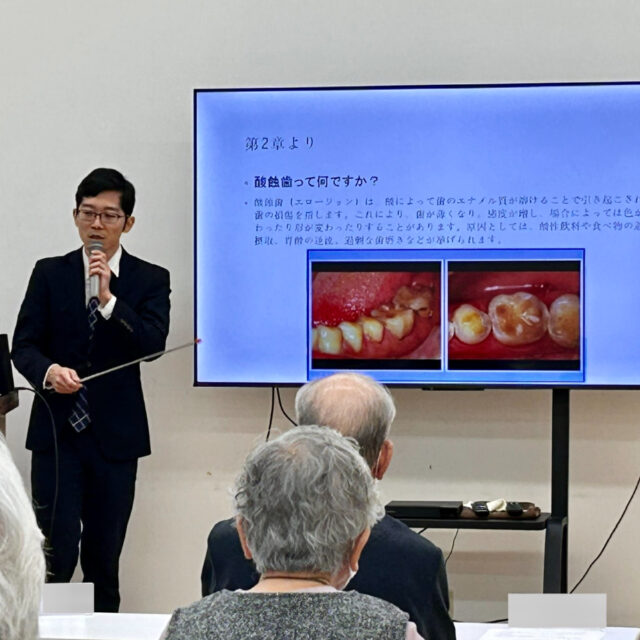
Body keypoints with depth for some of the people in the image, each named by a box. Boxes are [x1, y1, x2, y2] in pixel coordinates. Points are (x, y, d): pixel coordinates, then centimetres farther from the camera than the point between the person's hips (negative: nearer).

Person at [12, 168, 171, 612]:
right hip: (57, 430, 0)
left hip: (114, 434, 0)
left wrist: (108, 298, -19)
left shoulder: (150, 280, 4)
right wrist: (49, 371, -21)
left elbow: (153, 344, -10)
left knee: (105, 555, 7)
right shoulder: (49, 274, 6)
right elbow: (24, 345, 0)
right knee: (55, 551, -7)